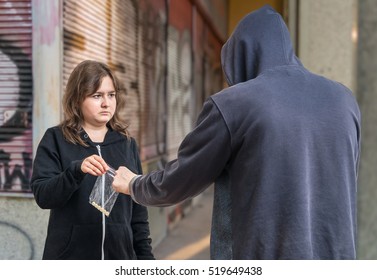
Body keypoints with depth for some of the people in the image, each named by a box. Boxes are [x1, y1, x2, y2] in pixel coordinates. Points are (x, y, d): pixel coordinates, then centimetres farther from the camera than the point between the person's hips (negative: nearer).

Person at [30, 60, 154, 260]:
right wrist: (76, 170, -29)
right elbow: (42, 195, -12)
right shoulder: (55, 140, -1)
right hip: (70, 260, -3)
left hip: (119, 258, 3)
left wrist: (145, 255, 8)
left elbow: (138, 207, 10)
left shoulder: (127, 143, 7)